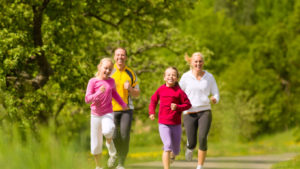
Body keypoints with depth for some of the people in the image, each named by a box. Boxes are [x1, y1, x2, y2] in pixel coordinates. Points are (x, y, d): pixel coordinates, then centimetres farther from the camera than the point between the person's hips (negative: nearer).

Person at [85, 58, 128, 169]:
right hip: (95, 114, -1)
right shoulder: (93, 81, -8)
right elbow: (87, 99, -15)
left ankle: (110, 143, -1)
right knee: (96, 145, 4)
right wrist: (98, 93, -30)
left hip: (108, 114, 1)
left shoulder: (111, 81, 3)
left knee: (107, 131, -34)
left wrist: (123, 104, 24)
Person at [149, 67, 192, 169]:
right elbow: (153, 100, 16)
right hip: (163, 124, 0)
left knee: (176, 150, 11)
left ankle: (172, 154, 49)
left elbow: (188, 104, -4)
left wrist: (177, 107, -20)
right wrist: (151, 112, 4)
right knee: (168, 146, -17)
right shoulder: (161, 89, 0)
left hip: (176, 124, 0)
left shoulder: (179, 92, -8)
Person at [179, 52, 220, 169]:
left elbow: (216, 95, 6)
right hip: (189, 114, 0)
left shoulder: (209, 77, 3)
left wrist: (214, 99, -18)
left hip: (205, 112, 0)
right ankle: (190, 147, 35)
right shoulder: (186, 77, -1)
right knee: (192, 144, -6)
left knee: (203, 139, -22)